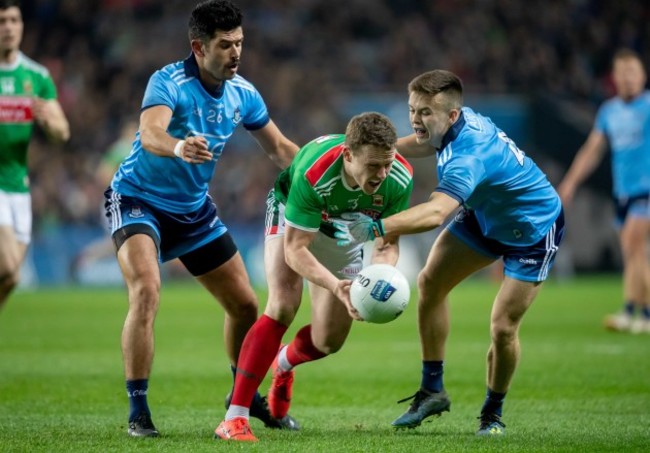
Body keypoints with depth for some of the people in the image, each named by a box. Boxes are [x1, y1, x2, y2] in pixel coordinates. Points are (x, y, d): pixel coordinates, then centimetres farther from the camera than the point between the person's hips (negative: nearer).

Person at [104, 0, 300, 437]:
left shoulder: (242, 93, -6)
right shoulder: (169, 82, -25)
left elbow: (280, 147, 8)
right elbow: (150, 135, -45)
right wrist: (179, 147, -67)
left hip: (195, 209, 6)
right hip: (138, 200, -6)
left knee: (245, 303, 8)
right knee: (146, 293, -29)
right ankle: (138, 410, -19)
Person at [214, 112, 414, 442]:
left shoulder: (399, 178, -32)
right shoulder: (313, 174, -43)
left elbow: (388, 243, -20)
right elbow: (295, 250, -38)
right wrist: (336, 286, -53)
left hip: (344, 234, 4)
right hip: (292, 215, -4)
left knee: (329, 341, 1)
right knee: (283, 306, -26)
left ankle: (283, 365, 40)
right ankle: (234, 419, -23)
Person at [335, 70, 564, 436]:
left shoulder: (469, 156, -42)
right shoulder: (462, 119, -16)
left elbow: (436, 213, -60)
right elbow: (424, 144, 12)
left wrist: (376, 228, -71)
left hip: (534, 231, -9)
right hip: (486, 216, 9)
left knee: (503, 327, -13)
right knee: (430, 282, 1)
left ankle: (493, 413, 14)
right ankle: (433, 390, 13)